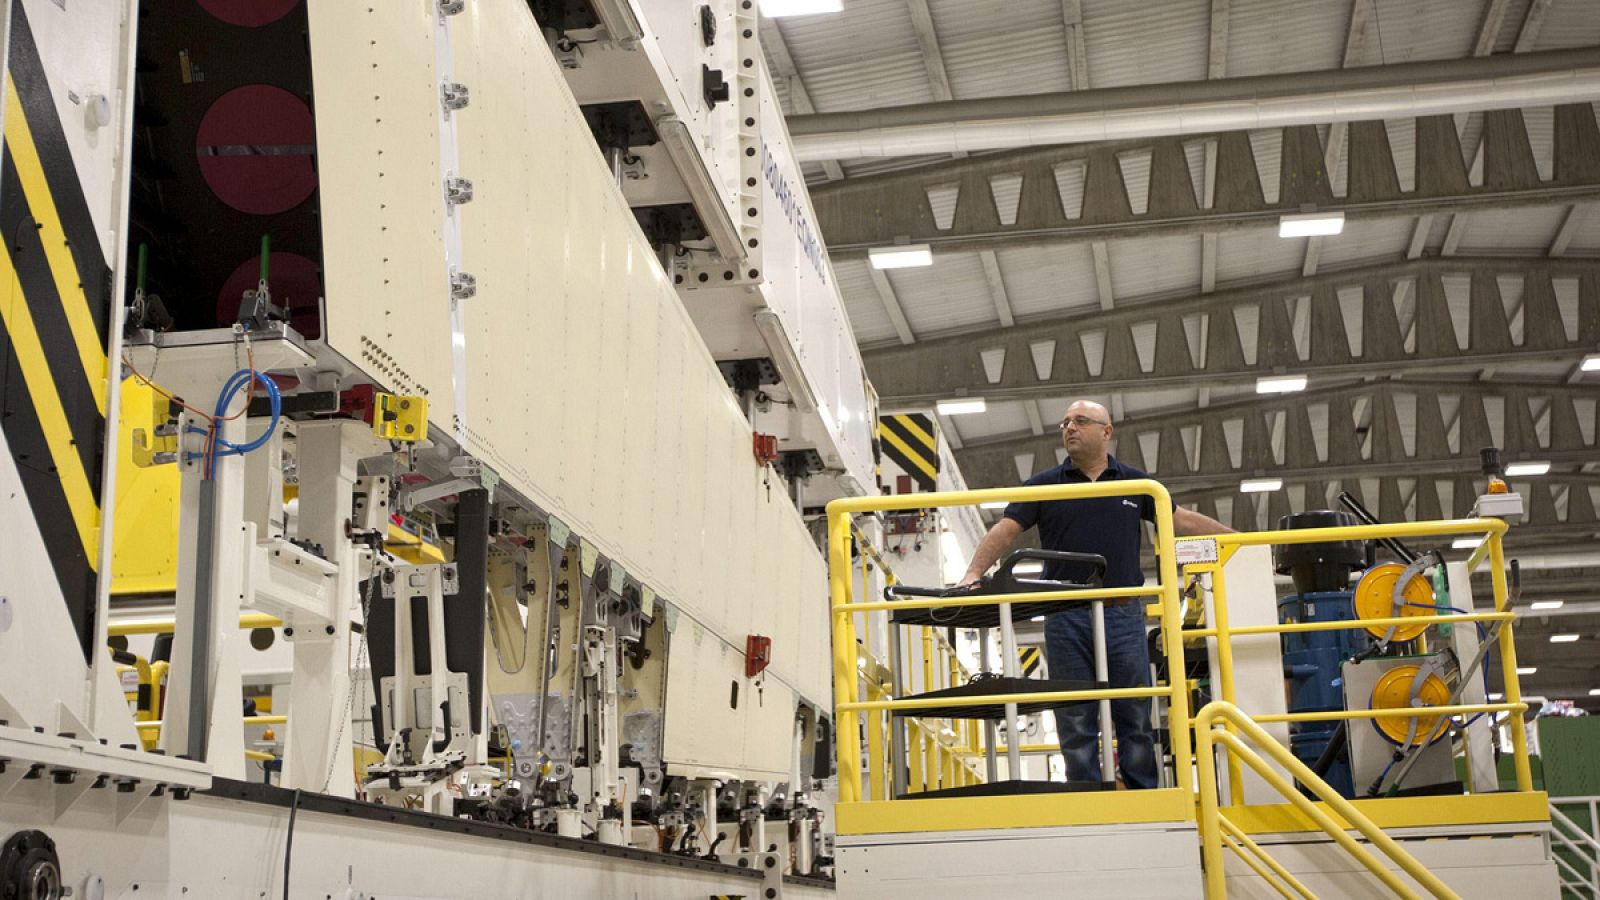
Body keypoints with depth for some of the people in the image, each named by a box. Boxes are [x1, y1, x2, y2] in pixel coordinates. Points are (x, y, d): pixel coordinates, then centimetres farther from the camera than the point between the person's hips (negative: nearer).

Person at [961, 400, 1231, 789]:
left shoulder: (1134, 483, 12)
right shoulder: (1044, 486, 8)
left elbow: (1182, 520, 16)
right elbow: (1006, 530, 0)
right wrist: (974, 573, -16)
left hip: (1123, 615, 1)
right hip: (1066, 619, 0)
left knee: (1134, 717, 3)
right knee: (1076, 722, 1)